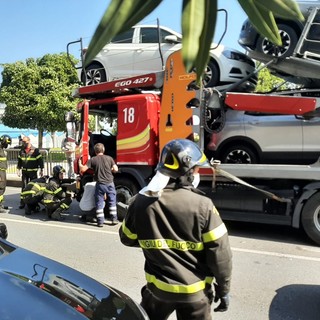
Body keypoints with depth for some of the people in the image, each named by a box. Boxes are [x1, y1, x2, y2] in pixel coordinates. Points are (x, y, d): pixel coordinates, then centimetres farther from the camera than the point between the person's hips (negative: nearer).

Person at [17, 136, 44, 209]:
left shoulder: (35, 150, -6)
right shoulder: (21, 151, 9)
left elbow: (40, 160, -6)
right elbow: (19, 161, 18)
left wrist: (41, 170, -8)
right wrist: (18, 169, 13)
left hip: (33, 172, -4)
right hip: (24, 172, 4)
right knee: (24, 187, 5)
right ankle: (22, 202, 11)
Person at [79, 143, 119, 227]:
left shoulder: (93, 159, -3)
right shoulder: (109, 158, 0)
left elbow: (83, 169, -6)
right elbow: (115, 169, -3)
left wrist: (79, 164, 15)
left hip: (100, 184, -1)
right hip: (109, 183, 1)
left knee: (99, 204, 9)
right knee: (112, 202, 14)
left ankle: (100, 221, 10)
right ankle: (114, 219, 17)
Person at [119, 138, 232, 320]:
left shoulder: (142, 202, -11)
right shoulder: (202, 205, -20)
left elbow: (127, 239, 5)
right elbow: (219, 252, -14)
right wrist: (224, 288, 0)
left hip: (158, 287, 2)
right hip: (195, 291, -2)